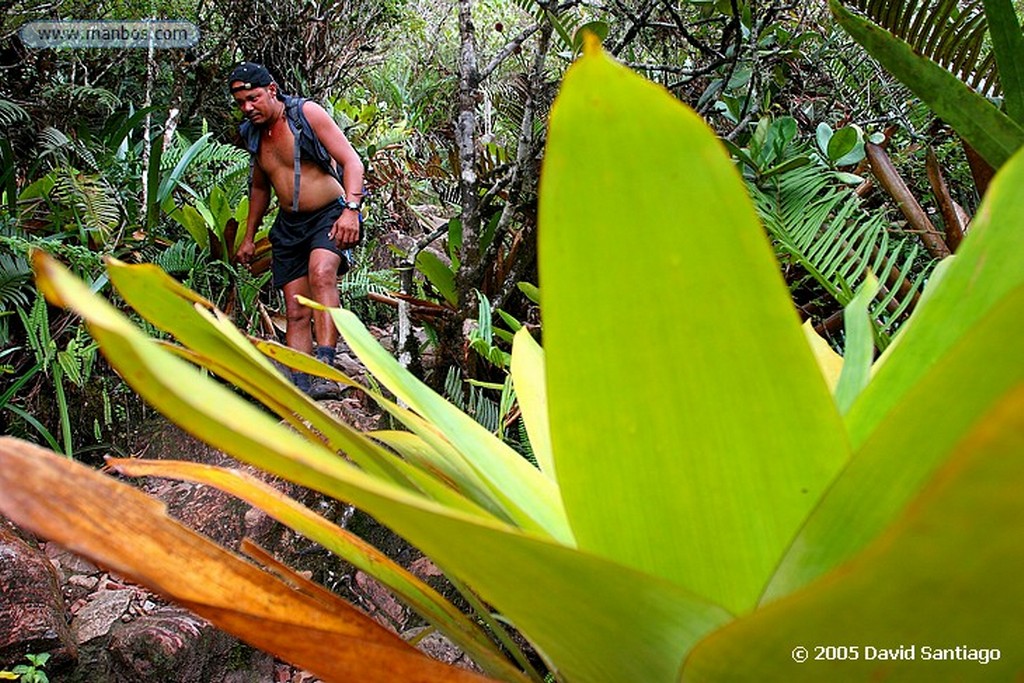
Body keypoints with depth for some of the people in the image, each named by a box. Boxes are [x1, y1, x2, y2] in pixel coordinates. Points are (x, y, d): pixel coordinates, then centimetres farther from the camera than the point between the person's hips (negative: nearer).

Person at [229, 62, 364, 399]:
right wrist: (249, 237, 26)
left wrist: (351, 208, -29)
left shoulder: (307, 113, -7)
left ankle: (324, 368, -40)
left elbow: (352, 161, -14)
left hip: (329, 215, -6)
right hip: (289, 226, 6)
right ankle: (298, 389, 0)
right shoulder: (254, 134, 11)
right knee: (295, 311, 0)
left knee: (321, 273, -35)